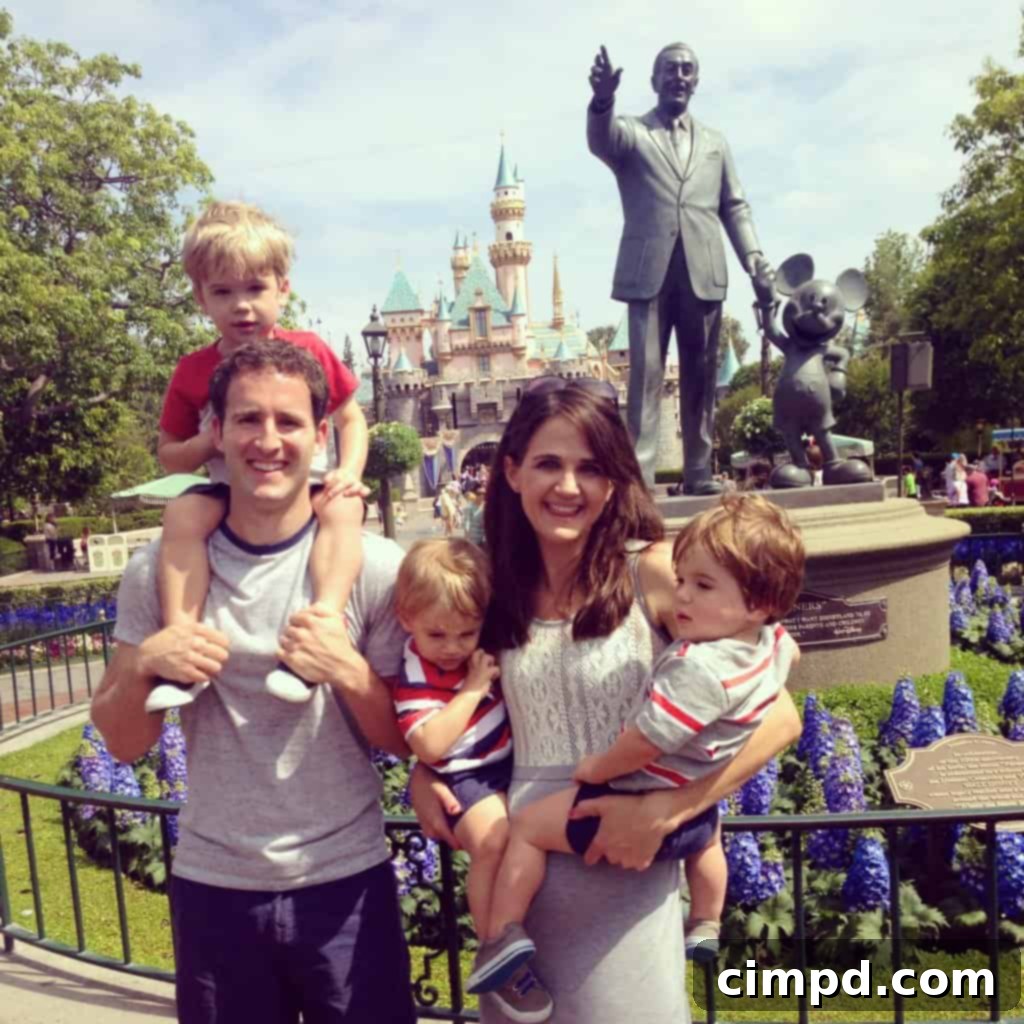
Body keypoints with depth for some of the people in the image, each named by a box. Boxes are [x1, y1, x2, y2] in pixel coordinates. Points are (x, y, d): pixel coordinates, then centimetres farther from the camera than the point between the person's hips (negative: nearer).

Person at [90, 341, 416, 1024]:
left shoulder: (374, 566, -12)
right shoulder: (159, 571, -5)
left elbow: (407, 741, -5)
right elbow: (124, 744, 2)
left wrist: (349, 671, -23)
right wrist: (144, 665, -17)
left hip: (346, 881, -1)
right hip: (212, 886, 2)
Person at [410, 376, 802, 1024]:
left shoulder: (655, 571, -14)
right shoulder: (494, 584, -2)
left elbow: (777, 717, -14)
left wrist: (663, 812, -20)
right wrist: (423, 775, -3)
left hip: (624, 873, -4)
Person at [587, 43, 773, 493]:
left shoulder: (715, 142, 23)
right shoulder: (631, 132, 12)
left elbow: (734, 206, 18)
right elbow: (599, 141, -12)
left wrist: (754, 257, 2)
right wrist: (602, 100, -35)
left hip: (704, 274, 3)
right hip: (648, 271, -3)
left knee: (701, 376, 4)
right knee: (645, 373, -9)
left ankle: (699, 474, 9)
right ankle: (638, 476, -8)